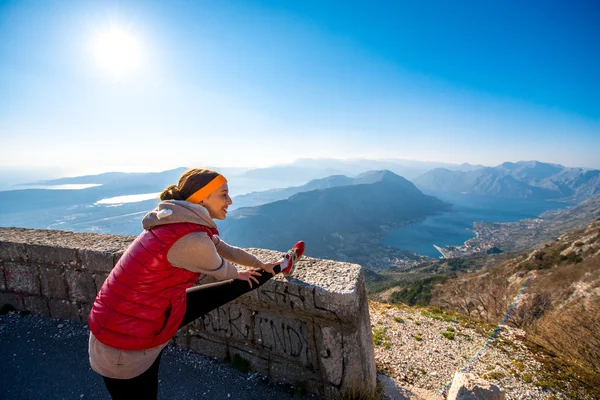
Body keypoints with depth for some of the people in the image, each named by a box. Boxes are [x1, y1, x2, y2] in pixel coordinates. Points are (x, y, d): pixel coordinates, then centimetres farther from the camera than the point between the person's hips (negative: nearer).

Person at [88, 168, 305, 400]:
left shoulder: (186, 222, -2)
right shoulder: (191, 238, -31)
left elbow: (225, 249, 11)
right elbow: (220, 269, -11)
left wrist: (261, 264, 24)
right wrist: (239, 274, 13)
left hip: (156, 312, 8)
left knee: (229, 290, 13)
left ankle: (281, 267, 29)